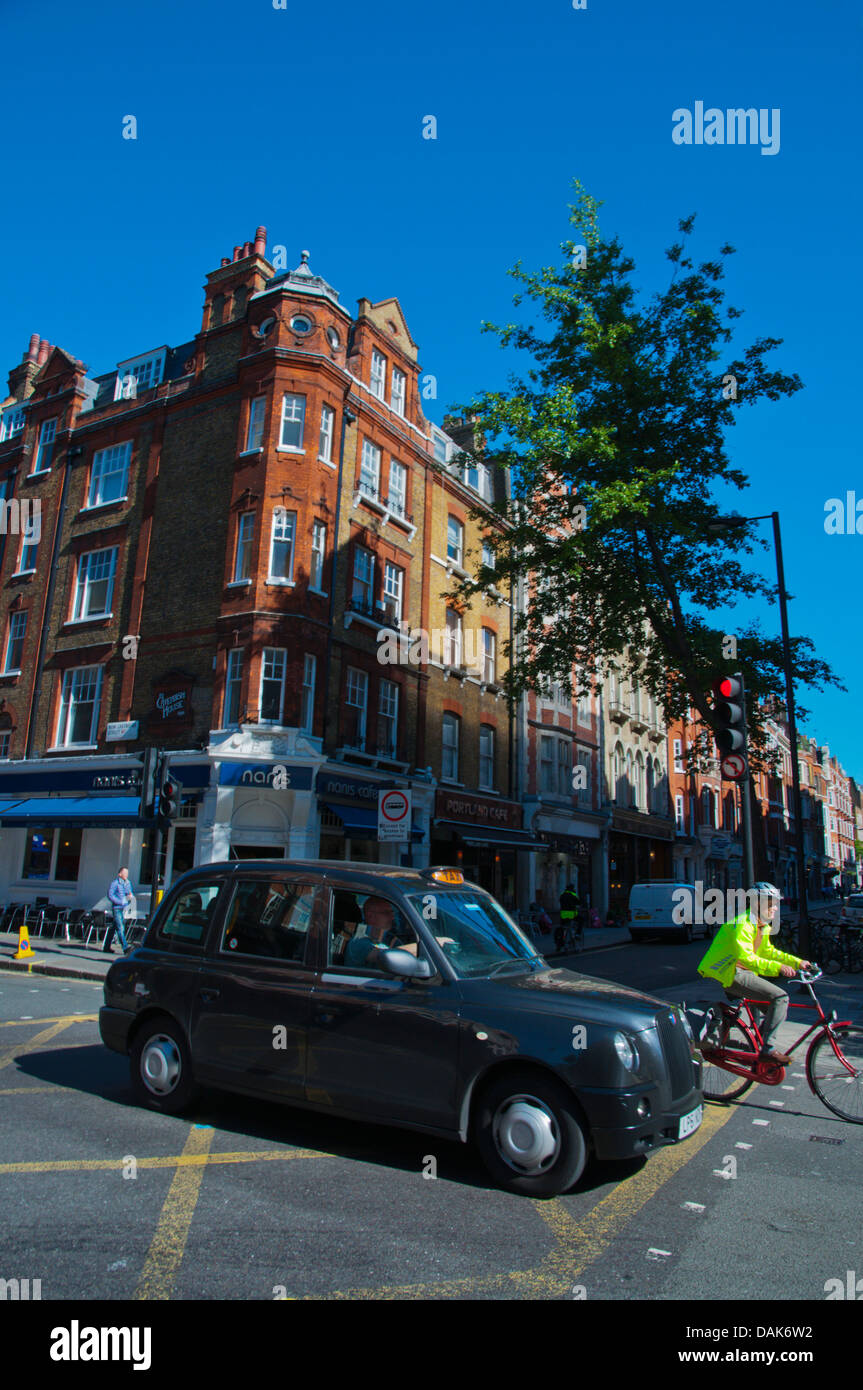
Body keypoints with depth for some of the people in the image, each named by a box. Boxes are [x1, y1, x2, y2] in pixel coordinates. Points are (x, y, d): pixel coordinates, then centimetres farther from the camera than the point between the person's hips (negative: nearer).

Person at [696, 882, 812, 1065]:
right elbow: (746, 958, -28)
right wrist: (777, 967, -33)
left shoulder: (763, 925, 14)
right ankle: (768, 1050, -17)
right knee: (780, 997, -19)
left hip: (742, 971, 10)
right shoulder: (743, 924, -19)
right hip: (731, 974, -10)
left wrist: (797, 962, 15)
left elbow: (767, 951, 23)